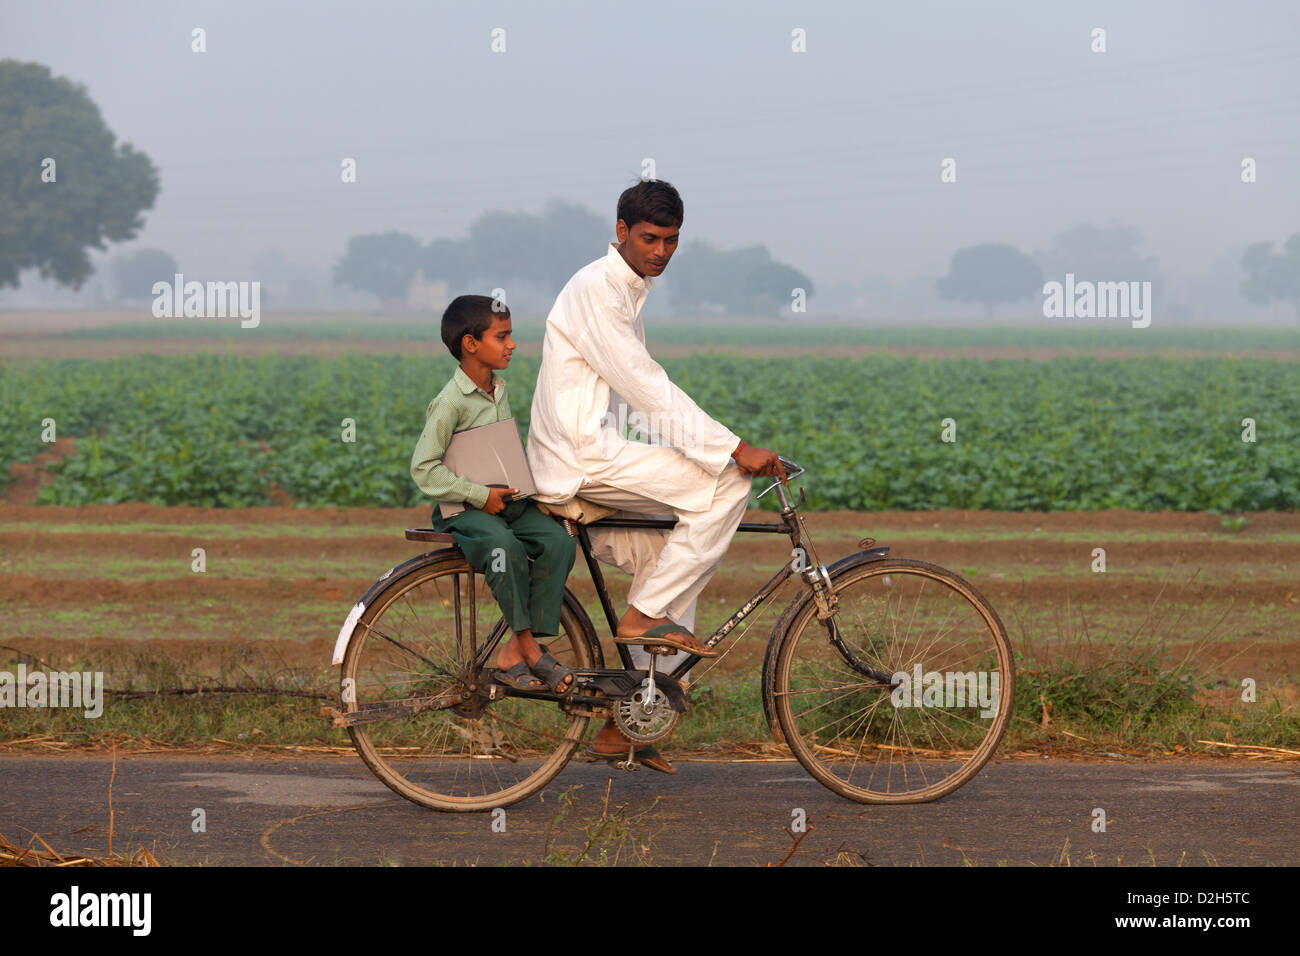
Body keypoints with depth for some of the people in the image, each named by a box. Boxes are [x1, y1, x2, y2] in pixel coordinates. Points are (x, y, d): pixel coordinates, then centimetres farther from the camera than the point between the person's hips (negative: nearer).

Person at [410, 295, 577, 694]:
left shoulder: (498, 390, 13)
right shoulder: (451, 401, -13)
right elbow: (424, 468, -16)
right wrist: (479, 495, -19)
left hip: (505, 501, 7)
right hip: (462, 510, -7)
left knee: (557, 539, -20)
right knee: (505, 547, -37)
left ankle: (514, 653, -20)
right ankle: (527, 645, -23)